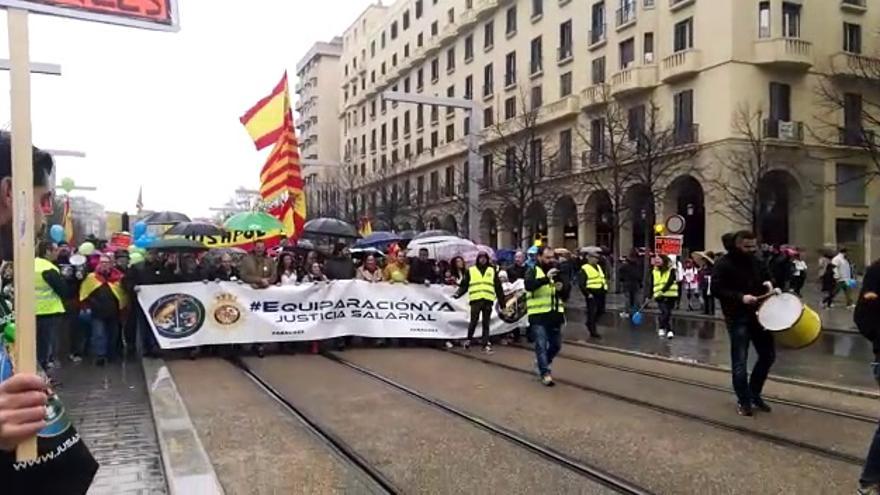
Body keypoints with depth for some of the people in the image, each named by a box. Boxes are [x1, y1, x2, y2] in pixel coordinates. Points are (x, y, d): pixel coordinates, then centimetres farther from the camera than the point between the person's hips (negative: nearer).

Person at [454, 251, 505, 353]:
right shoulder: (470, 270, 11)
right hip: (475, 300, -1)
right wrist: (458, 294, -8)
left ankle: (486, 344, 8)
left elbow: (498, 287, 16)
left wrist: (502, 300, 13)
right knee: (473, 321, -4)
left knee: (486, 323, 4)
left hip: (488, 300, 1)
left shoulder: (492, 271, 15)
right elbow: (464, 285, 7)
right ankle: (468, 339, 15)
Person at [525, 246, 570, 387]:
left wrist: (562, 288, -9)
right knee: (541, 345, -8)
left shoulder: (557, 273, 15)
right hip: (538, 315, -5)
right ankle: (545, 373, -2)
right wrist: (546, 278, -34)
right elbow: (528, 285, -24)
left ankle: (542, 363, 36)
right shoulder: (533, 271, -2)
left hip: (555, 315, 6)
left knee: (556, 345, 13)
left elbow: (566, 295, 14)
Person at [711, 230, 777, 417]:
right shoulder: (724, 264, -12)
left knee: (768, 355, 12)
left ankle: (755, 394, 29)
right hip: (737, 318, -7)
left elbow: (765, 275, 25)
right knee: (740, 362, -1)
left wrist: (768, 283, 2)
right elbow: (716, 289, -18)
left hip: (757, 314, 7)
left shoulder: (755, 260, 9)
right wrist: (740, 297, -26)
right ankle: (744, 401, 14)